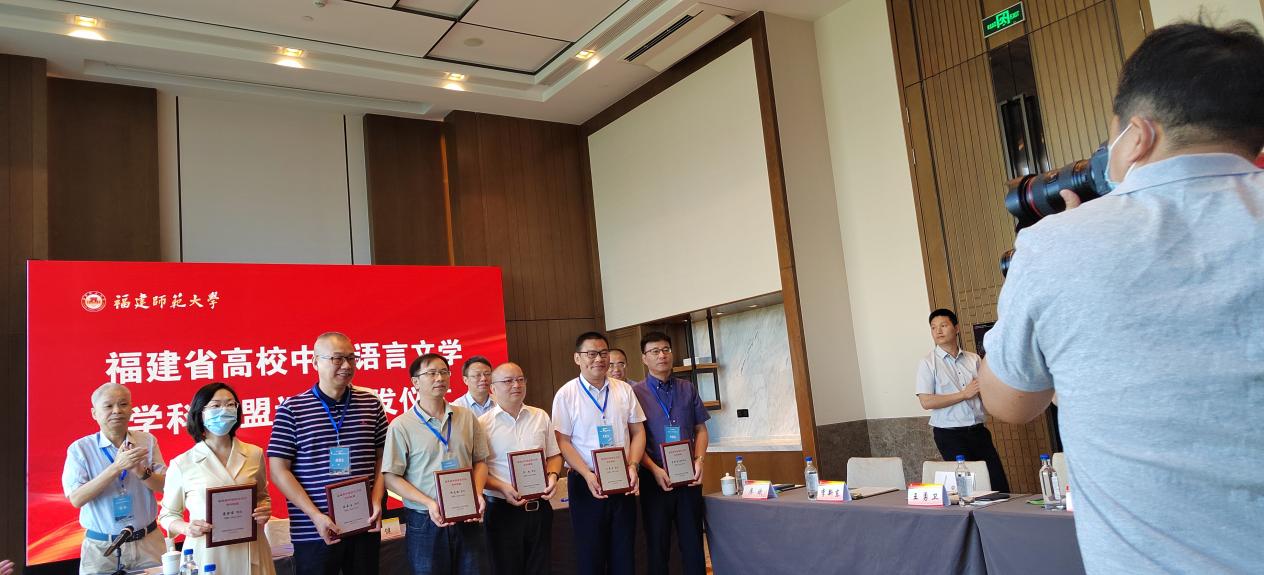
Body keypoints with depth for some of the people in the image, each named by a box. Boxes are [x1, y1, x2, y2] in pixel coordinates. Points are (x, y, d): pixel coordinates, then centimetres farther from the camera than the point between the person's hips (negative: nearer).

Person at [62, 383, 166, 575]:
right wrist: (117, 467, -23)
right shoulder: (79, 449, -4)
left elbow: (166, 487, -4)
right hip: (100, 547, -2)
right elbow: (76, 499, -14)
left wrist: (140, 470, -22)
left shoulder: (147, 441, 2)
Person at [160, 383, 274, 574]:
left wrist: (264, 511, -3)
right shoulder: (181, 464, -3)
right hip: (206, 554, -2)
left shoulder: (254, 454, 3)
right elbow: (168, 514, 7)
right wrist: (187, 528, -13)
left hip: (250, 552, 2)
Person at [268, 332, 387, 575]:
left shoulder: (371, 404, 5)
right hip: (313, 531, -3)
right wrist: (315, 516, -11)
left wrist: (377, 502, -4)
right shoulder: (292, 409, -4)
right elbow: (278, 470, -5)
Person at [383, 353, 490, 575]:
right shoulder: (401, 425, -4)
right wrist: (429, 503, -17)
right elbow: (391, 478, -6)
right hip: (425, 523, -3)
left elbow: (480, 462, 11)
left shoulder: (467, 417, 6)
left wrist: (477, 493, -7)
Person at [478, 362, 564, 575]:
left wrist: (552, 475, -6)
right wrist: (503, 488, -19)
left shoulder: (541, 416, 8)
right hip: (503, 510, -3)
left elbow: (554, 455, 14)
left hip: (539, 507, 4)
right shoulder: (483, 423, -6)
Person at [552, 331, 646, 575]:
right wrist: (588, 475, -18)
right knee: (591, 555, 6)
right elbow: (563, 441, -7)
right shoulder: (566, 394, -4)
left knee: (624, 554, 10)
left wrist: (632, 466, -8)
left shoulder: (624, 390, 6)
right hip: (586, 482, -3)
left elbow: (638, 432, 7)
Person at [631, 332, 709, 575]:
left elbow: (701, 430, 10)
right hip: (654, 478, -2)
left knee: (693, 543, 9)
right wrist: (655, 469, -16)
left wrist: (699, 460, -6)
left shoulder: (688, 389, 8)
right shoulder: (635, 392, -2)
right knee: (658, 545, 8)